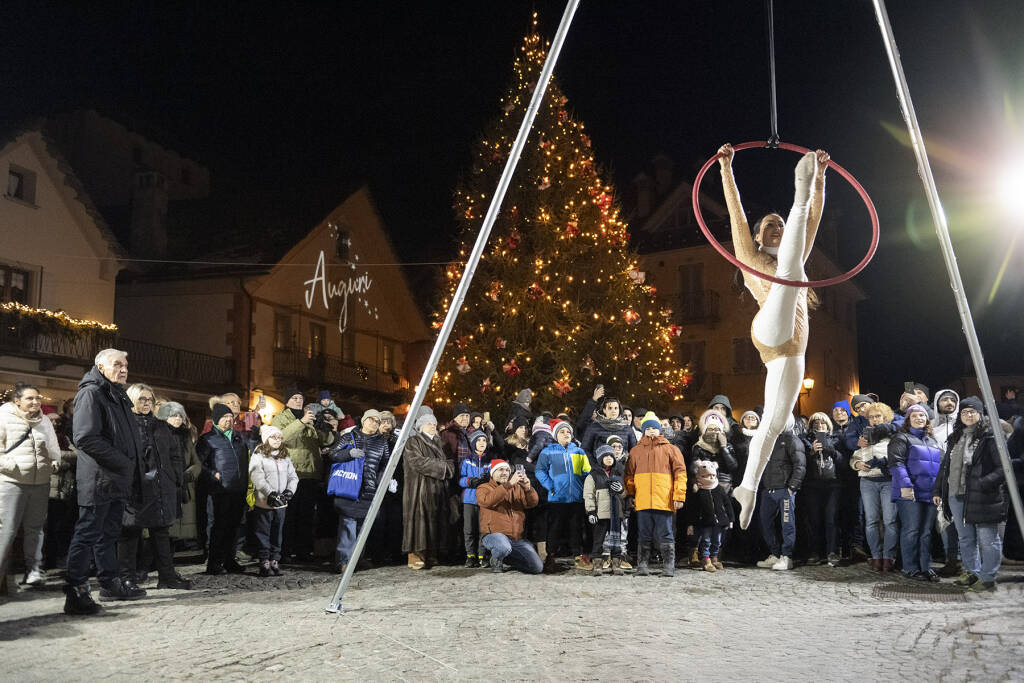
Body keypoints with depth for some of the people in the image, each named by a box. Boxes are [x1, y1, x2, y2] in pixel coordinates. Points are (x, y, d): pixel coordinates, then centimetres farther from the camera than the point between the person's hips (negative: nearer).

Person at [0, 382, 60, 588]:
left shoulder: (45, 420, 14)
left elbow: (54, 450, 20)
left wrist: (55, 464, 3)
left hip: (40, 482, 5)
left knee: (34, 528, 9)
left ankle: (34, 570, 15)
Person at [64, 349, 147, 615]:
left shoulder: (118, 396, 19)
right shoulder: (90, 393, -11)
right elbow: (86, 438, -22)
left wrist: (132, 467, 11)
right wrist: (123, 463, -19)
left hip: (117, 481, 9)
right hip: (98, 480, -9)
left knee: (108, 534, 17)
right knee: (87, 535, -5)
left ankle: (111, 584, 26)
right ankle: (75, 594, 0)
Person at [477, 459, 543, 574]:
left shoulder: (517, 488, 17)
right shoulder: (483, 488, 3)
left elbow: (532, 503, 2)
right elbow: (487, 501, -21)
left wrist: (528, 488, -20)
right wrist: (509, 484, -27)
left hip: (517, 538, 5)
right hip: (495, 534, -5)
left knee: (537, 567, -8)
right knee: (504, 547, -40)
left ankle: (508, 559, 18)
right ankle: (496, 560, -2)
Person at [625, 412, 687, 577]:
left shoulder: (670, 449, 10)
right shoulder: (636, 451, 17)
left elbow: (680, 472, 4)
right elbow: (629, 475, 18)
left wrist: (679, 496, -6)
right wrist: (631, 494, 6)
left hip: (664, 500, -2)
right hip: (642, 501, 2)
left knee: (665, 535, 0)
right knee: (643, 535, 5)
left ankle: (668, 567, 6)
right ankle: (642, 566, 10)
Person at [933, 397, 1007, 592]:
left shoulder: (991, 437, -6)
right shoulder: (956, 438, 17)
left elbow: (1003, 467, -14)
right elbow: (945, 465, 22)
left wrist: (984, 484, -25)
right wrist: (937, 490, 19)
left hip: (982, 498, -7)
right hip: (956, 496, 7)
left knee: (988, 539, 1)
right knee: (965, 538, 16)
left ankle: (987, 578, 9)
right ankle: (971, 572, 29)